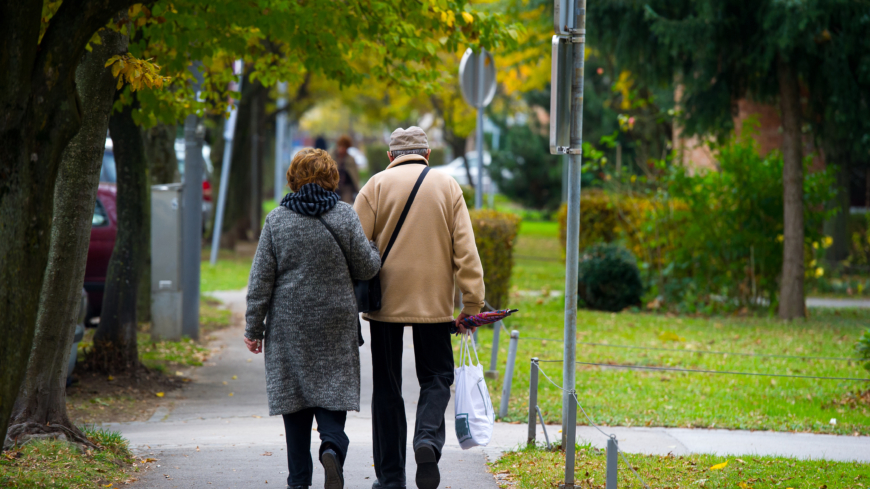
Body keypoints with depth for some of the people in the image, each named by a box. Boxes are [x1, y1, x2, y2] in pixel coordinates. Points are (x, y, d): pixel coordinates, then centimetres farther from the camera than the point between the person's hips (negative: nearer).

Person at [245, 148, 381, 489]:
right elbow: (366, 267, 0)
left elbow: (261, 279, -1)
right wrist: (374, 249, 23)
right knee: (332, 388, 6)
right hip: (335, 322, -1)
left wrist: (253, 327, 4)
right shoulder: (344, 216, -4)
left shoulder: (277, 220, -2)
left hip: (289, 325, 1)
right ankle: (332, 447, -23)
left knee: (294, 395, 7)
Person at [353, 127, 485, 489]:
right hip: (434, 302, 0)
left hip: (385, 300, 0)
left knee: (387, 385, 8)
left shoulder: (377, 185, 0)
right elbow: (465, 248, 0)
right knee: (436, 377, 11)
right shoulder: (448, 186, 5)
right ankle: (428, 439, -18)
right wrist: (472, 302, 2)